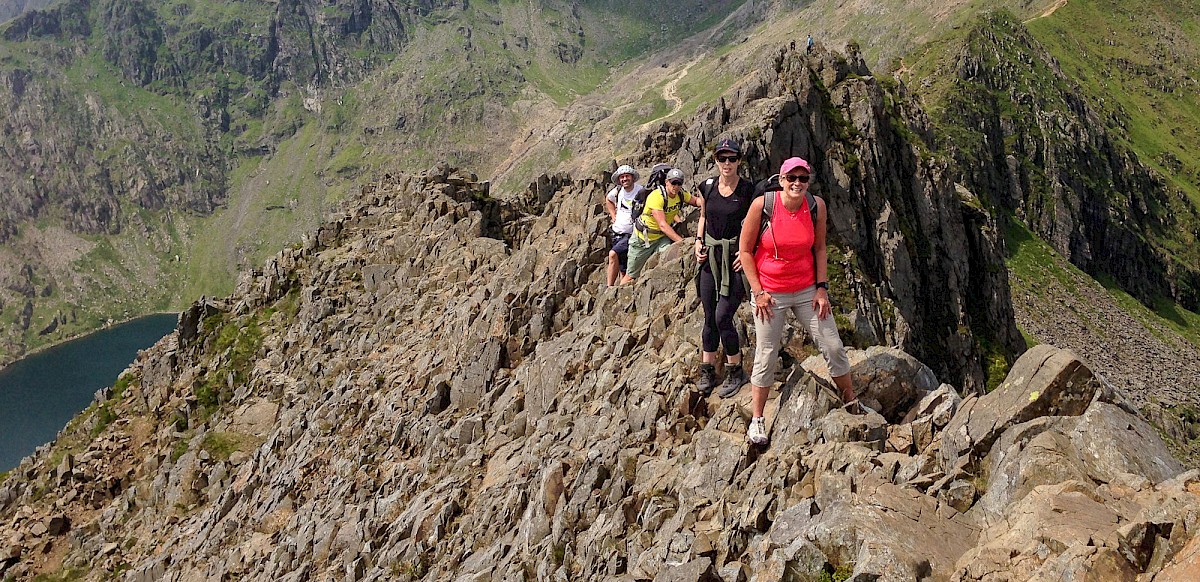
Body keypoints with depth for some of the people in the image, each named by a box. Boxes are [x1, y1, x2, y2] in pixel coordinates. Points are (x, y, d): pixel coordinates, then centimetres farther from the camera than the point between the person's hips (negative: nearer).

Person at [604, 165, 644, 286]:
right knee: (622, 270, 8)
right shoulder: (618, 190, 5)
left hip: (631, 234, -6)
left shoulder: (641, 192, -12)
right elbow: (608, 199, 27)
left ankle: (609, 287, -21)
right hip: (617, 233, 6)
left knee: (613, 254, -26)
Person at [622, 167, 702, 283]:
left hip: (662, 237, 5)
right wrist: (681, 241, -42)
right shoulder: (656, 197, -30)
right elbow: (663, 225, -36)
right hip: (643, 237, -5)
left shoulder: (682, 194, -10)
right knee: (632, 275, 4)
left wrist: (702, 201, -22)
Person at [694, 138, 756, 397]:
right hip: (710, 257, 5)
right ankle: (707, 370, 21)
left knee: (722, 317, -11)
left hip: (736, 259, -5)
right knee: (709, 317, 10)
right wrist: (698, 242, 6)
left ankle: (735, 372, 6)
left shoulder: (749, 190, -7)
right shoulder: (707, 187, 5)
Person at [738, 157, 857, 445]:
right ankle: (757, 419, 21)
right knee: (766, 357, 3)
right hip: (770, 294, -3)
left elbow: (819, 248, 5)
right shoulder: (762, 204, -15)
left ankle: (852, 404, 29)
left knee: (833, 347, 7)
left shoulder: (817, 205, -6)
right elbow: (745, 250, -7)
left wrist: (822, 288, -1)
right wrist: (758, 292, -10)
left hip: (807, 290, 3)